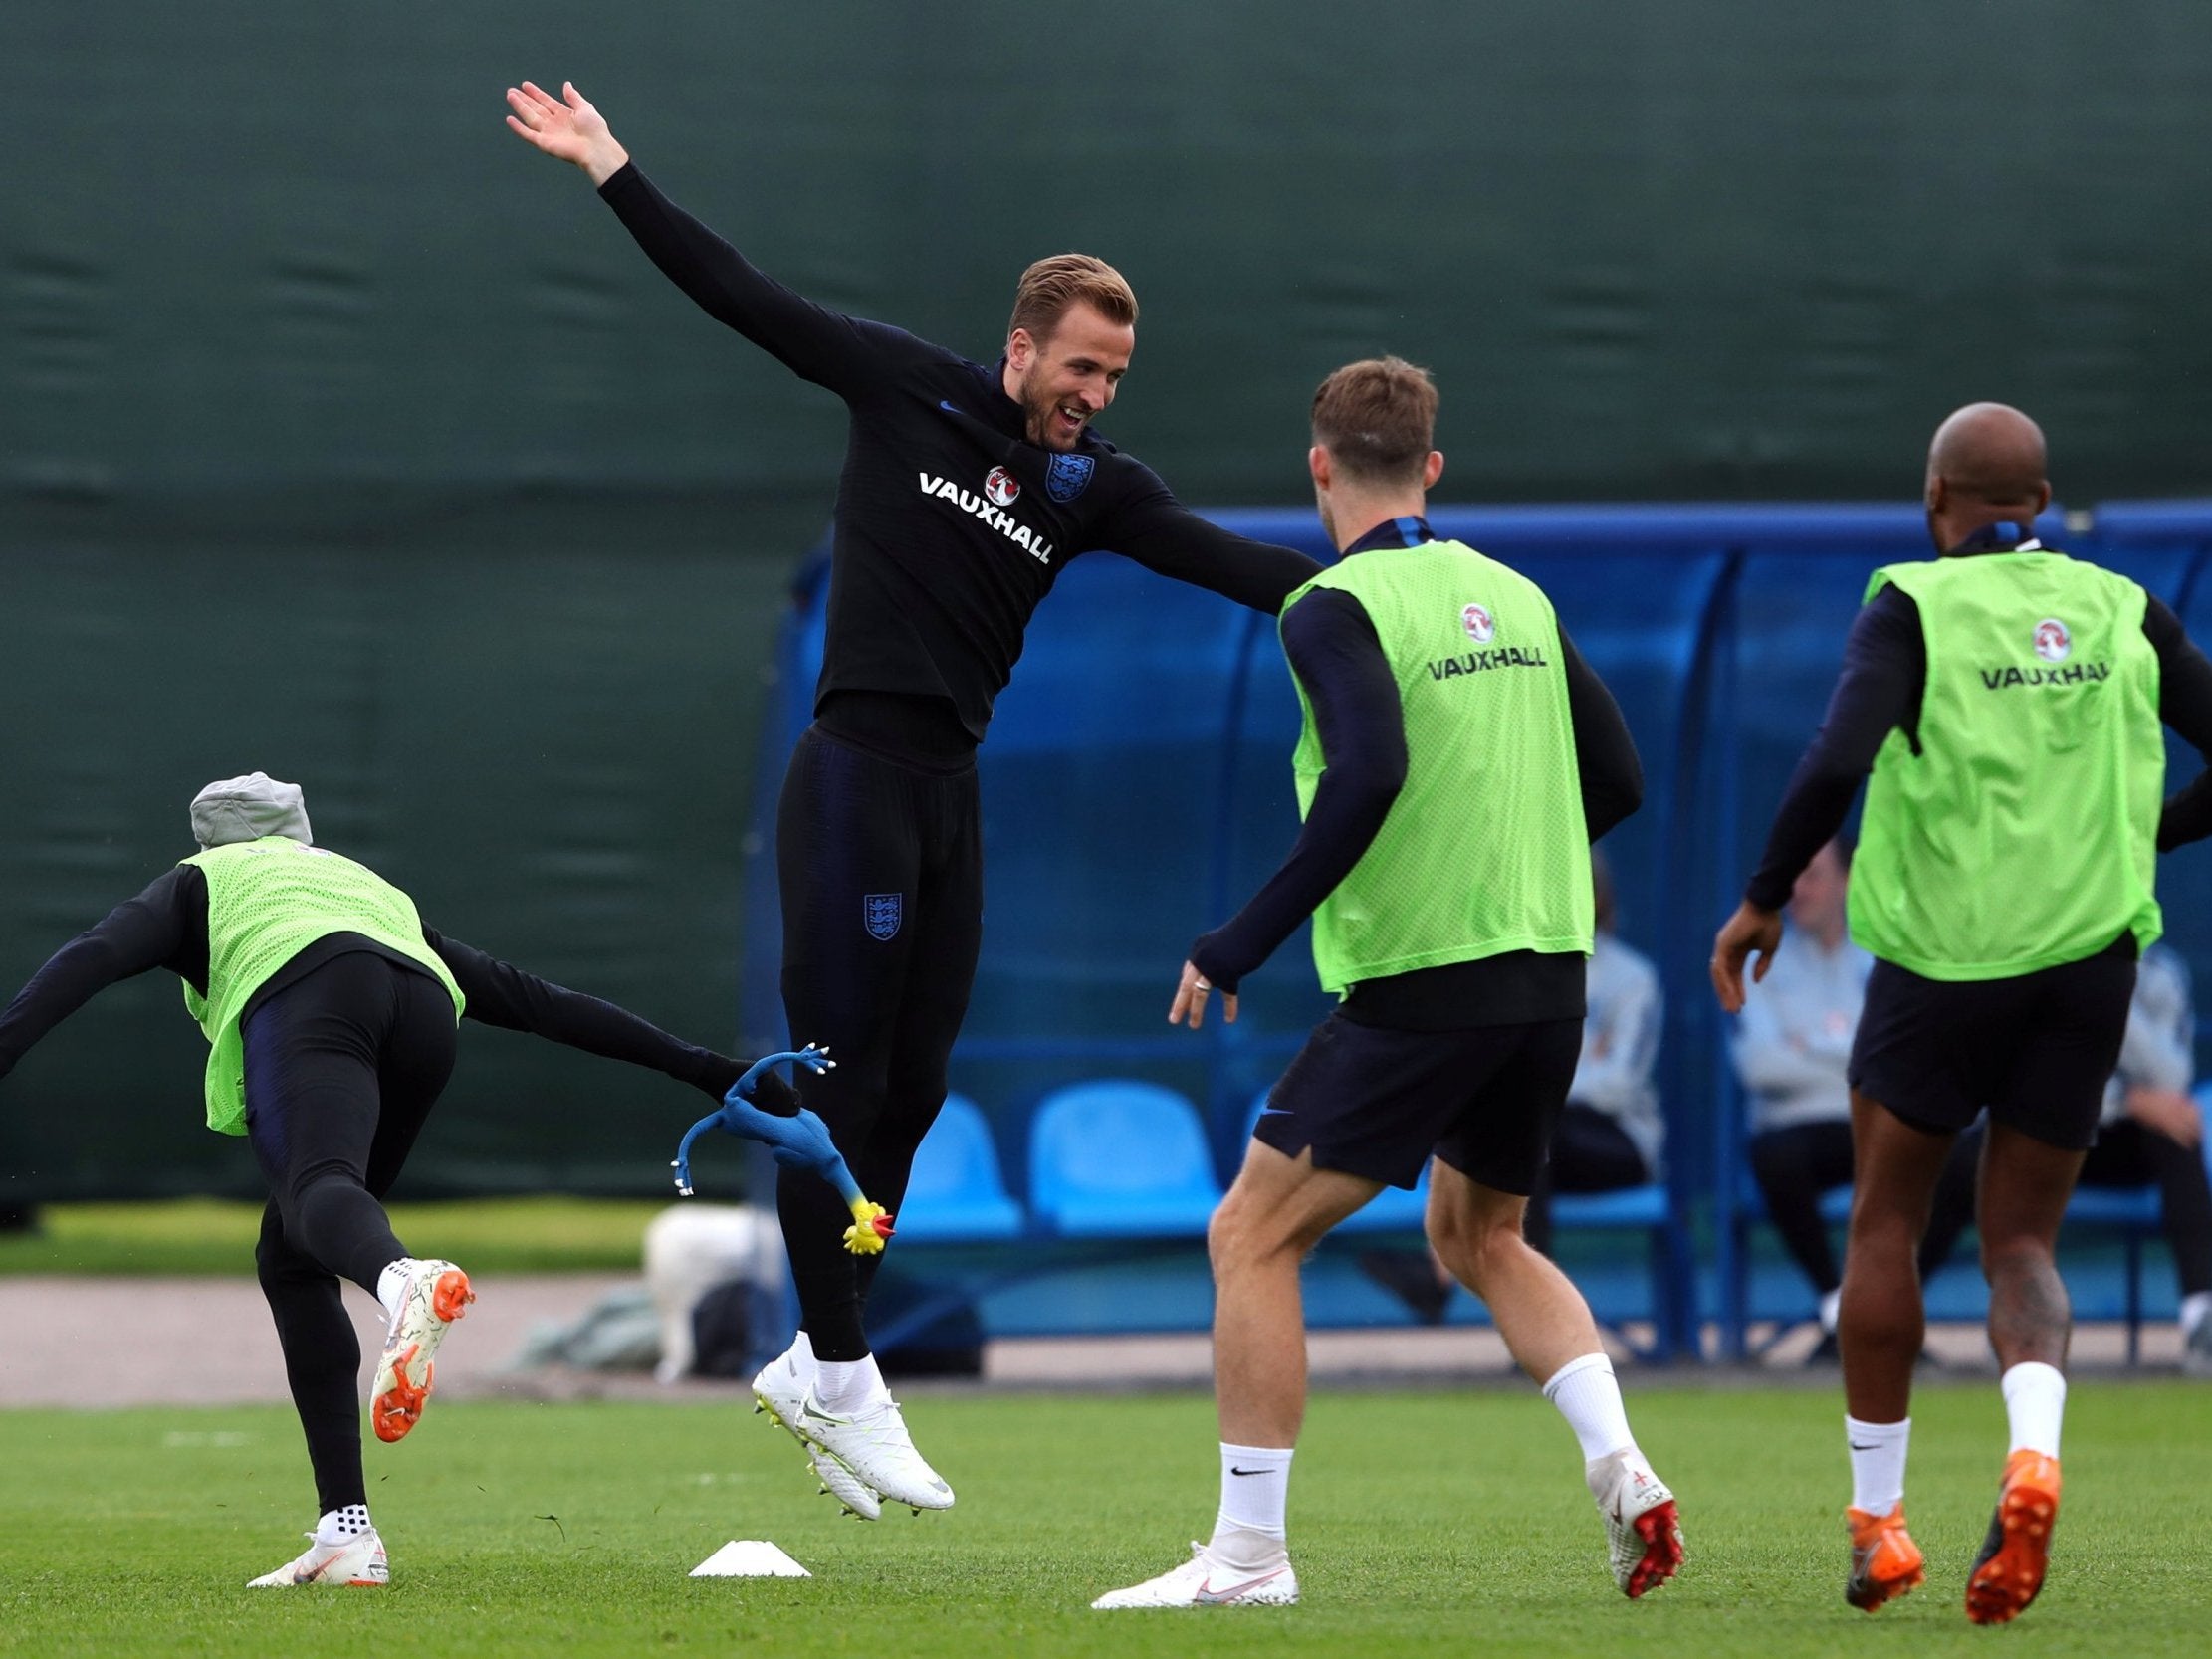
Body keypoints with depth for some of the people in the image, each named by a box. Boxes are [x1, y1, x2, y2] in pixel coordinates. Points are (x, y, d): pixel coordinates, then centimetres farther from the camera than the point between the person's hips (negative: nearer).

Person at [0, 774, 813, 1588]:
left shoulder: (200, 883, 34)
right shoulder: (374, 888, 44)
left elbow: (97, 955, 13)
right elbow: (526, 996, 39)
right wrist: (694, 1065, 39)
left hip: (307, 1006, -4)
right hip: (424, 1012, 4)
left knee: (315, 1191, -30)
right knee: (290, 1260, 14)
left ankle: (403, 1281, -69)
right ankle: (346, 1532, 0)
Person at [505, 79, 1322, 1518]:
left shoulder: (1091, 485, 7)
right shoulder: (906, 391, -2)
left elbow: (1223, 561, -2)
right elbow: (741, 295, 0)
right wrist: (610, 171, -1)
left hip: (951, 798, 5)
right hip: (856, 776, -5)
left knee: (912, 1092, 7)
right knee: (840, 1087, -6)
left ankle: (817, 1369, 17)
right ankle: (841, 1379, -3)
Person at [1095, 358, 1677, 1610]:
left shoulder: (1336, 608, -9)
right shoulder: (1516, 598, 11)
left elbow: (1370, 777, -24)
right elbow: (1618, 780, 14)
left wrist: (1241, 946, -18)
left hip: (1421, 981, -7)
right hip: (1549, 977, 7)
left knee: (1253, 1237, 2)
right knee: (1482, 1236, 26)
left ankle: (1249, 1552, 0)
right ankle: (1622, 1470, 8)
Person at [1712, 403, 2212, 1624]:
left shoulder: (1912, 608, -7)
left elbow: (1836, 761, -20)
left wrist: (1762, 900, -9)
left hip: (1941, 963, -3)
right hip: (2085, 961, 3)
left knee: (1885, 1224, 15)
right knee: (2021, 1247, 11)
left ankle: (1877, 1517, 15)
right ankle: (2031, 1453, -20)